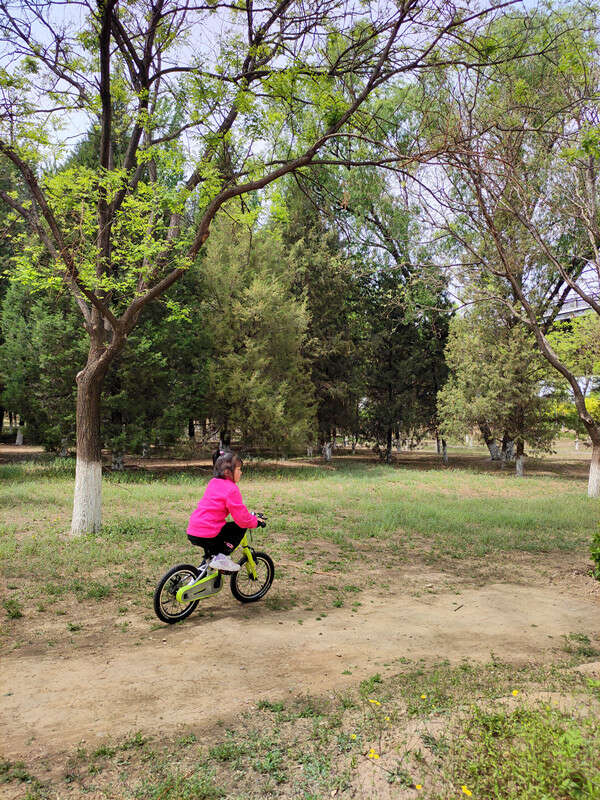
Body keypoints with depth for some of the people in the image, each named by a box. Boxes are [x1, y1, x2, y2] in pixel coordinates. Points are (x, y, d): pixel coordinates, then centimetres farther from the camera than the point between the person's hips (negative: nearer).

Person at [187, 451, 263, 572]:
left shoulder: (213, 483, 15)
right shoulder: (231, 489, -12)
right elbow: (242, 518, -13)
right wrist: (256, 521, 6)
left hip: (192, 533, 9)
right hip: (206, 536, -9)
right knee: (241, 527, 3)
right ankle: (221, 558, -3)